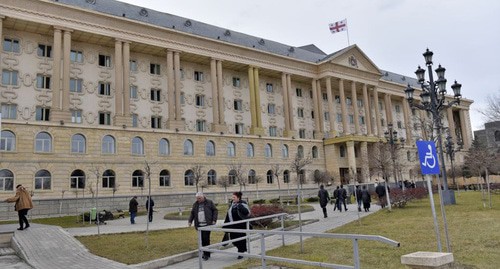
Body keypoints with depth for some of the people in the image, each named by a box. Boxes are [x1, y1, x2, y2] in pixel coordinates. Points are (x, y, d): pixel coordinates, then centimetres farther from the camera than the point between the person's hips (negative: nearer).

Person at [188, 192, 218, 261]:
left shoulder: (209, 202, 1)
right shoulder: (195, 204, 12)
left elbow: (215, 210, 2)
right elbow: (192, 213, 16)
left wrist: (214, 220, -7)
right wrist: (190, 221, 2)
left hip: (207, 224, -4)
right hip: (199, 225, 4)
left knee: (206, 238, -8)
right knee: (202, 239, 6)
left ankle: (206, 254, 1)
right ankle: (205, 253, 19)